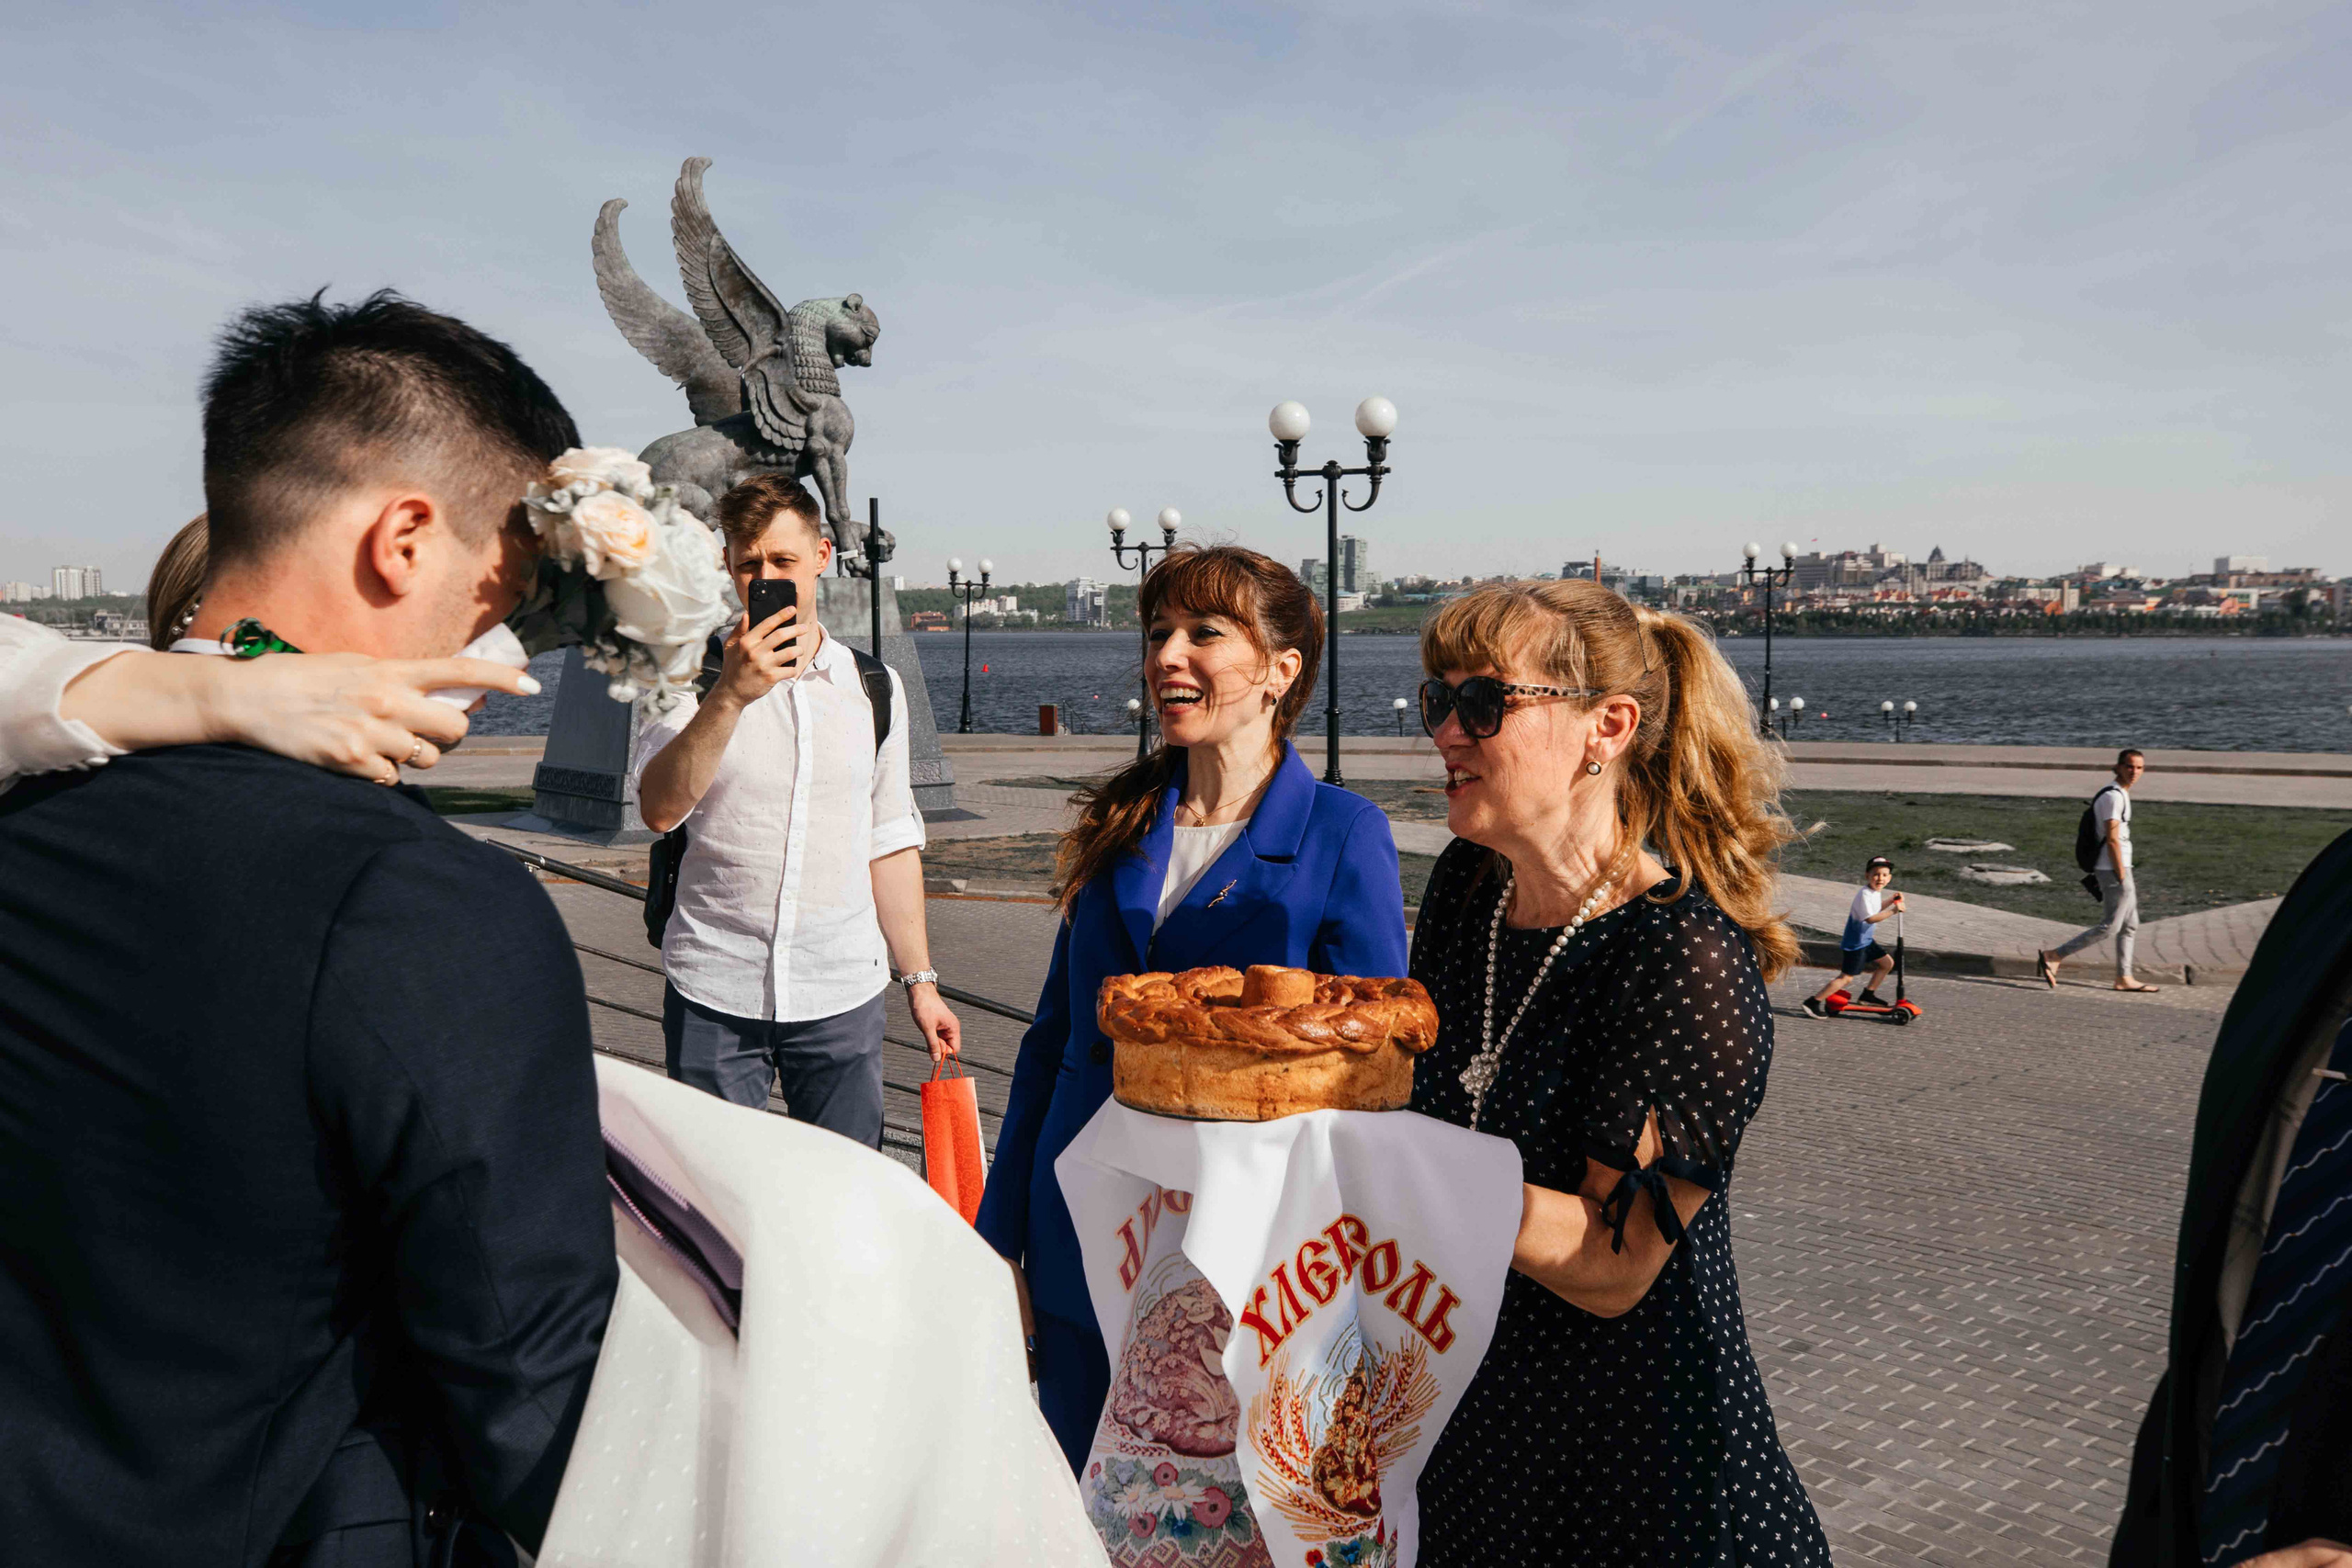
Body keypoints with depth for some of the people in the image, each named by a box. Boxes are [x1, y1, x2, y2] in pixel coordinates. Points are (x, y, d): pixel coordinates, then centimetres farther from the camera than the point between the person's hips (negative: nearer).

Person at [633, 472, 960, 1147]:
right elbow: (660, 809, -17)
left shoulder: (875, 687, 8)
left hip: (843, 993, 2)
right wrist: (731, 694, -28)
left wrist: (920, 979, 12)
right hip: (713, 992, -1)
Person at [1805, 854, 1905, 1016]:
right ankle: (1814, 1001, -7)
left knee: (1888, 963, 18)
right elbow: (1870, 918, -30)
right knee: (1846, 977, -10)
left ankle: (1868, 993, 29)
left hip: (1866, 940, 10)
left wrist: (1891, 900, 13)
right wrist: (1893, 911, -28)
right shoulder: (1864, 894, -23)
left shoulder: (1876, 892, 7)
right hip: (1855, 943, -10)